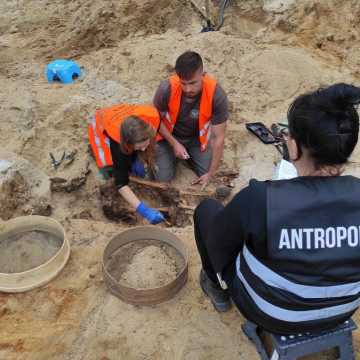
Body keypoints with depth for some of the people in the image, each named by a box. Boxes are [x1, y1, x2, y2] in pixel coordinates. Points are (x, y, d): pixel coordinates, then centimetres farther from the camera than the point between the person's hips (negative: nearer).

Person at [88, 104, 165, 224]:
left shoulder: (152, 117, -39)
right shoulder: (118, 142, -44)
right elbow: (121, 183, -41)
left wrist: (138, 158, -19)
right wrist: (143, 210, -53)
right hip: (101, 124, -2)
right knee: (109, 168, -12)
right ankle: (95, 147, 14)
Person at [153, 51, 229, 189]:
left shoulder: (217, 95, -32)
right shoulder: (166, 89, -32)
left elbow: (218, 137, -24)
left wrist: (211, 173, -20)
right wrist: (174, 144, -20)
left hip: (197, 137, 1)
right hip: (170, 135, -1)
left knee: (206, 174, -4)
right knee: (163, 177, -10)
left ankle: (189, 153, 24)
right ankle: (175, 154, 21)